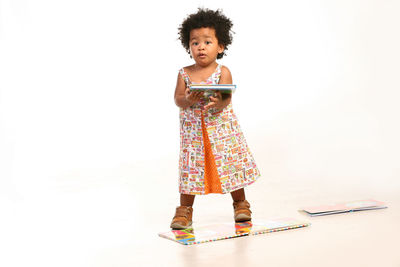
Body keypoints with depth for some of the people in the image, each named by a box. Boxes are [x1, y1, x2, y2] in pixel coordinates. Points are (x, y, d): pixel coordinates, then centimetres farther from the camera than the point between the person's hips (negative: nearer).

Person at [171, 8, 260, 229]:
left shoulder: (223, 72, -6)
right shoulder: (184, 74, 1)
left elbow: (227, 99, -17)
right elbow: (177, 100, -7)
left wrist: (219, 103, -40)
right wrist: (188, 100, -29)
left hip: (221, 127, -1)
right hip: (193, 130, 1)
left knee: (231, 163, 6)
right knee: (191, 168, 4)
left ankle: (240, 204, 25)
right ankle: (185, 210, 16)